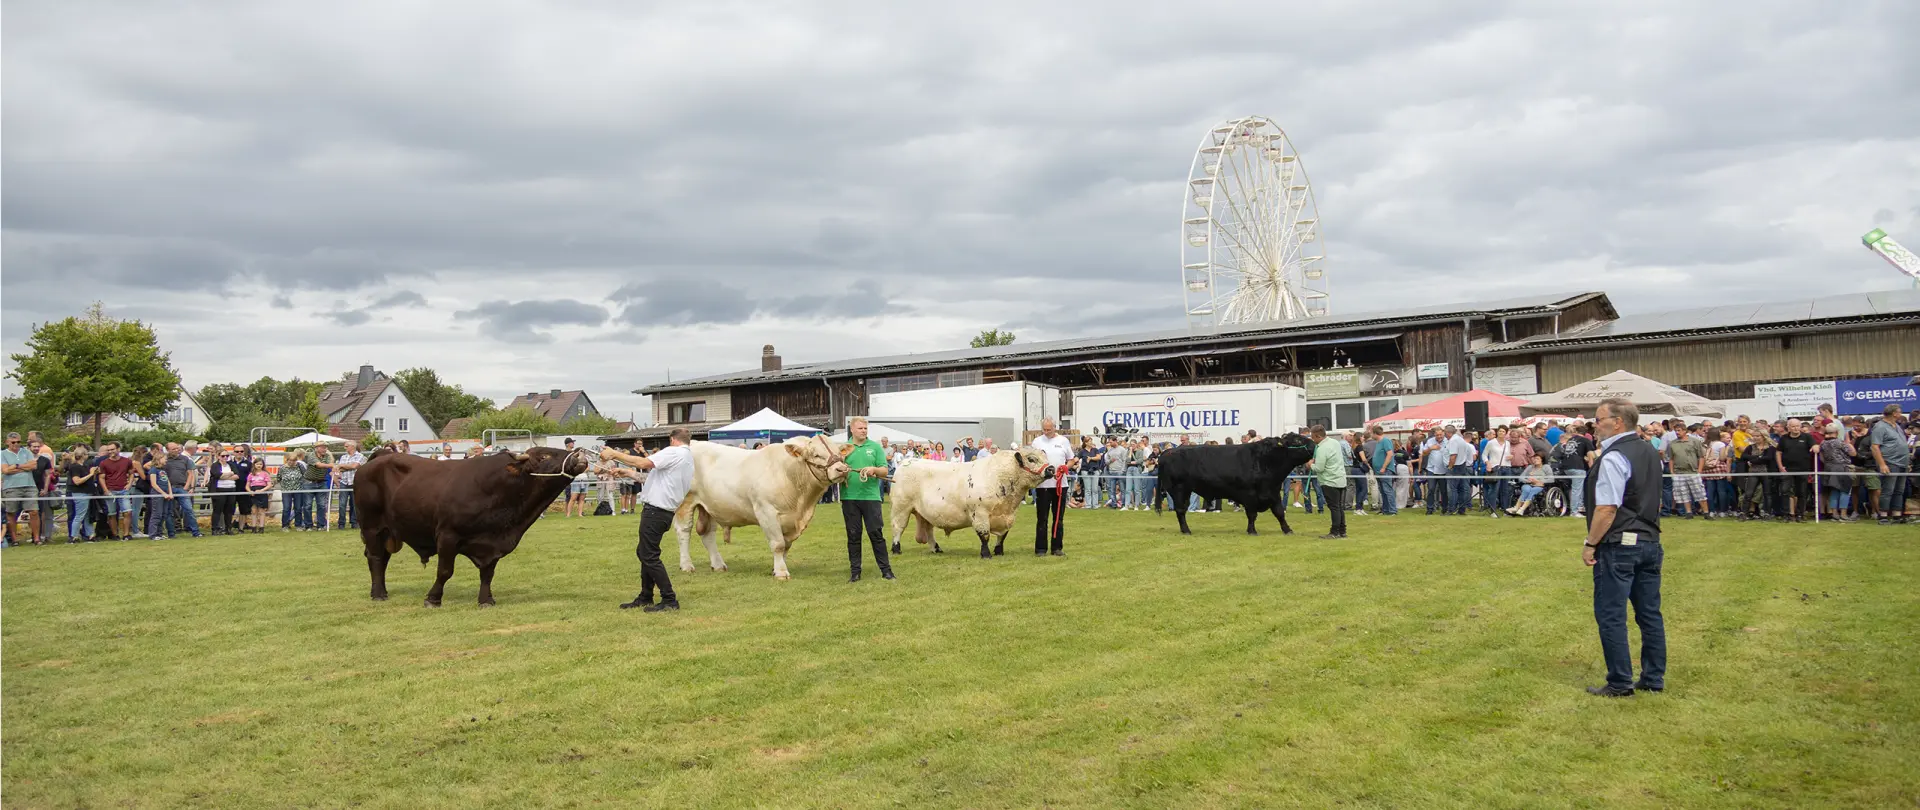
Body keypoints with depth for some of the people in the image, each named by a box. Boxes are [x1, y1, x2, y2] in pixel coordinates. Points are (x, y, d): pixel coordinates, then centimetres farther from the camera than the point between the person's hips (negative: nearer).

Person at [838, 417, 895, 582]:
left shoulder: (875, 447, 7)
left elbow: (884, 471, 5)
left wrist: (874, 469, -15)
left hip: (871, 496, -1)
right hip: (849, 497, 1)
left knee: (876, 534, 0)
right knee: (853, 535, 6)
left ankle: (886, 570, 7)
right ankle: (855, 572, 13)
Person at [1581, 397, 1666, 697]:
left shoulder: (1613, 458, -17)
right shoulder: (1650, 452, 11)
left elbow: (1607, 509, -20)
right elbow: (1654, 500, 19)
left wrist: (1590, 544, -13)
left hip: (1619, 545, -9)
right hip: (1650, 541, 9)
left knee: (1611, 616, -1)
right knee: (1650, 613, 13)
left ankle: (1620, 683, 3)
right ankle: (1654, 678, 20)